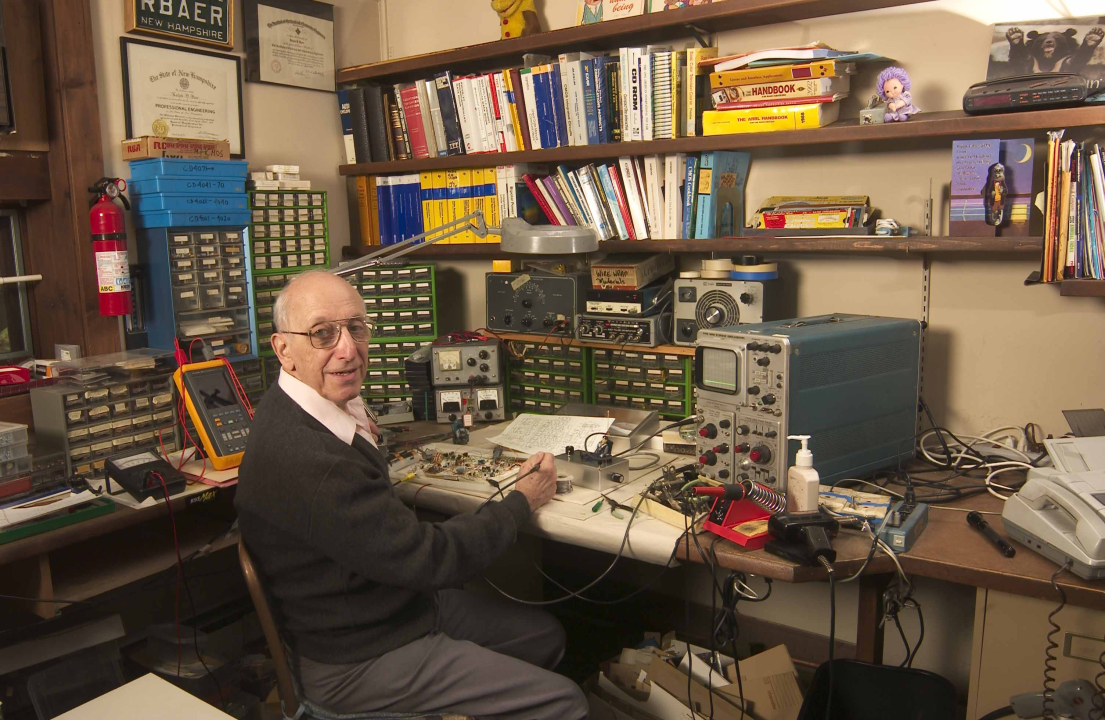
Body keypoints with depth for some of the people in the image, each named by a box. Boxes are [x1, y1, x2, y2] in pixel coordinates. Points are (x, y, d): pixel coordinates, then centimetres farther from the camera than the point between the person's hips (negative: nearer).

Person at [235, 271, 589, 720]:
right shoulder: (303, 459, -34)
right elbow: (429, 558, -27)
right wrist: (521, 502, -13)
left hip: (402, 599, 10)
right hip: (356, 661, -10)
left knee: (546, 635, 18)